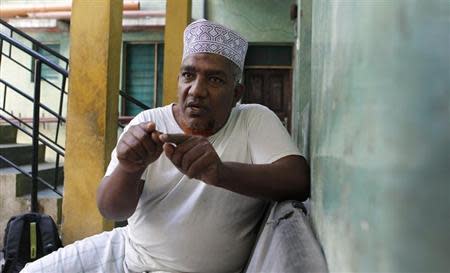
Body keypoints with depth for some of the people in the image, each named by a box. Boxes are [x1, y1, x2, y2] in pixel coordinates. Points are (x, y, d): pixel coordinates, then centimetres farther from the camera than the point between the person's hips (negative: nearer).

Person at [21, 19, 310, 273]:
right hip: (129, 249, 4)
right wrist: (128, 168, -33)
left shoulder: (256, 120, -8)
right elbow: (110, 209, -10)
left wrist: (221, 172, -41)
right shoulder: (148, 123, -2)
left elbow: (299, 179, -24)